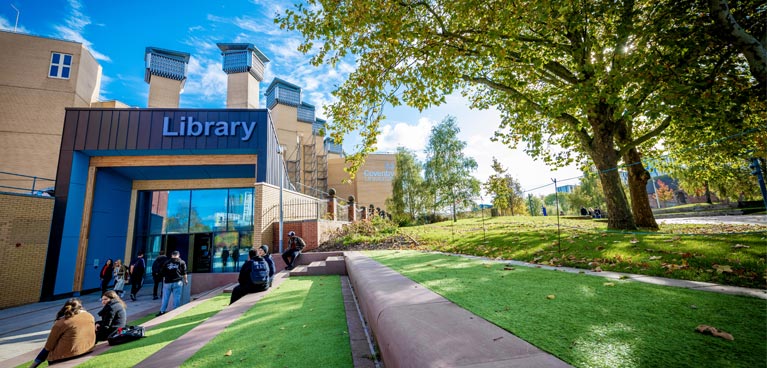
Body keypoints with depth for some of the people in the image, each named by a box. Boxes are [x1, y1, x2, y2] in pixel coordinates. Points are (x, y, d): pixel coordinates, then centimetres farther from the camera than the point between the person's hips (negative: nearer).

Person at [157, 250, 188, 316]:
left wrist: (164, 282, 28)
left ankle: (162, 311, 18)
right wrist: (185, 280, 16)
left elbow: (163, 274, 16)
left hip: (167, 282, 3)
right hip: (177, 282, -3)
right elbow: (184, 273, 3)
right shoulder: (182, 262, 3)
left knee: (165, 297, 13)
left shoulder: (166, 262, 12)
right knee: (176, 298, 1)